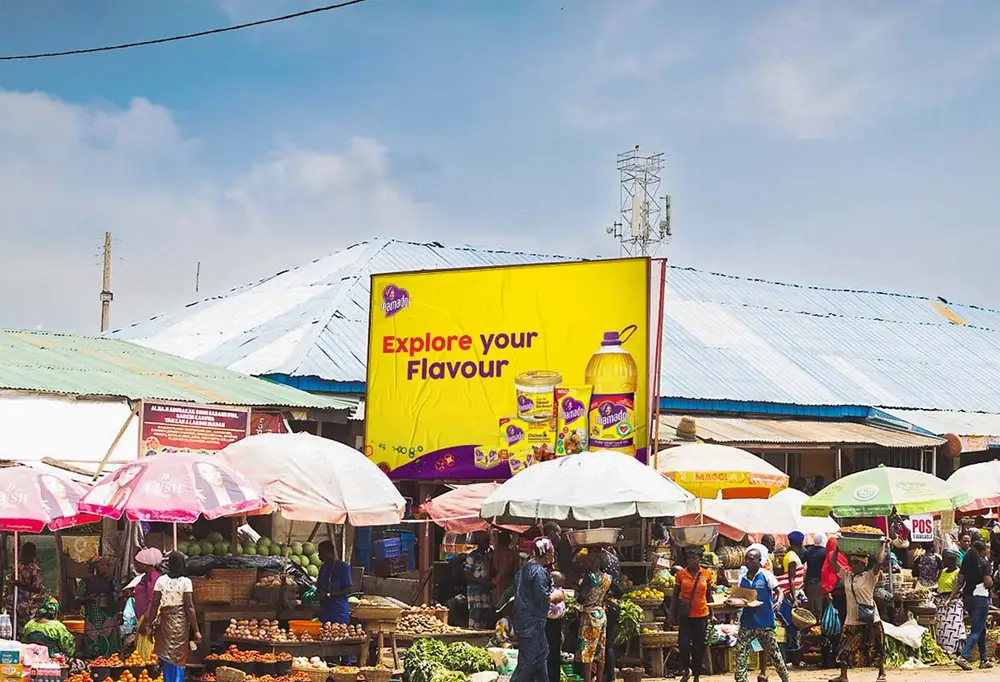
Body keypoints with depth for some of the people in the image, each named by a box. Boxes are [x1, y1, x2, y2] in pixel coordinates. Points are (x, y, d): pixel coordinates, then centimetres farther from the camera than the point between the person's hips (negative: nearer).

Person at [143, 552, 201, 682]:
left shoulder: (161, 580, -1)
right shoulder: (185, 581, -7)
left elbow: (154, 605, -2)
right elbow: (189, 607, -10)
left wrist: (149, 625, 7)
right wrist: (196, 630, -7)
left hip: (165, 620, 2)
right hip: (181, 622, -2)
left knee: (167, 658, 12)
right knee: (179, 659, 6)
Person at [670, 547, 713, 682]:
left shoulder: (707, 574, 2)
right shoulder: (681, 574, 0)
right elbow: (675, 595, 7)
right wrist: (672, 614, 6)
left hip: (701, 615, 1)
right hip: (685, 615, -1)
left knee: (699, 647, 5)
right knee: (684, 645, -7)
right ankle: (685, 670, 18)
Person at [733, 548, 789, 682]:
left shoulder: (766, 575, -6)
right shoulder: (742, 578, 7)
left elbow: (779, 591, -8)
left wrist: (778, 602, -27)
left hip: (765, 621, -4)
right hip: (747, 622, 4)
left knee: (773, 652, 8)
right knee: (740, 652, -6)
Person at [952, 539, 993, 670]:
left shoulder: (966, 562, 9)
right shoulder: (984, 562, -9)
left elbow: (959, 581, 6)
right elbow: (988, 583, -16)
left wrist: (951, 597, 6)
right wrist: (991, 581, 7)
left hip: (967, 597, 7)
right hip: (980, 597, -7)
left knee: (981, 629, 19)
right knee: (976, 630, -6)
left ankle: (984, 660, 23)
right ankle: (963, 657, -20)